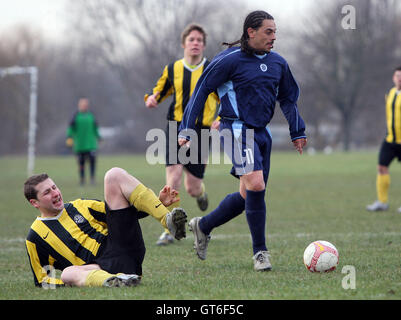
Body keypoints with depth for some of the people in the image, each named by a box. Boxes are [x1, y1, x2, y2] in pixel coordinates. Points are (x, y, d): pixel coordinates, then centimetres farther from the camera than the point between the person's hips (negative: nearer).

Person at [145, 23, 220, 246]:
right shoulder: (172, 69, 7)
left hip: (201, 131, -1)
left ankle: (200, 191, 42)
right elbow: (160, 91, 22)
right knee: (173, 177, -17)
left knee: (192, 189, 1)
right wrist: (152, 98, -1)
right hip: (177, 127, 1)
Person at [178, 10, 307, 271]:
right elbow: (202, 90, -6)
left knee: (249, 195, 9)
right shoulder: (230, 59, -9)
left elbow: (288, 98, 24)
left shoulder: (278, 63, 11)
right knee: (256, 185, -21)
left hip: (261, 132, 8)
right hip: (237, 130, -8)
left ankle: (203, 226, 31)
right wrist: (186, 129, -8)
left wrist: (298, 132, 19)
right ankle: (260, 252, -11)